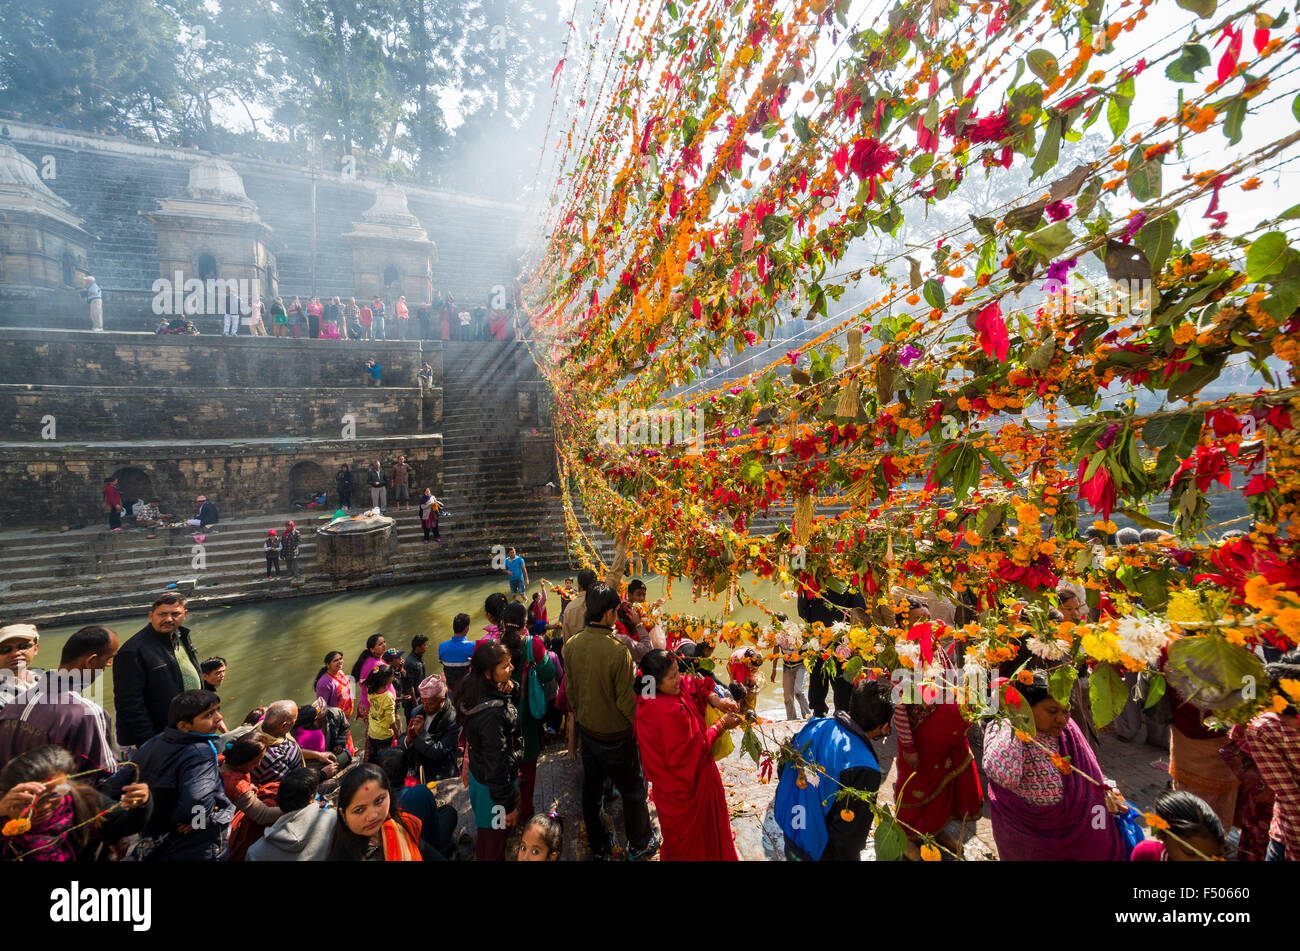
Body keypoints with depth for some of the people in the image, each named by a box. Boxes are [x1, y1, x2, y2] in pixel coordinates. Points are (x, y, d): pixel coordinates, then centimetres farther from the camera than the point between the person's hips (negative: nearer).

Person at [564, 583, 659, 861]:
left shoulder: (572, 645, -11)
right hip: (615, 735, -6)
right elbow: (627, 700, -22)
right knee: (633, 791, 17)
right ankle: (639, 845, 36)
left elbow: (569, 689, 2)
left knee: (591, 788, 22)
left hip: (586, 730, 6)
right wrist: (639, 726, -5)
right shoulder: (618, 650, -30)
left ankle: (598, 845, 41)